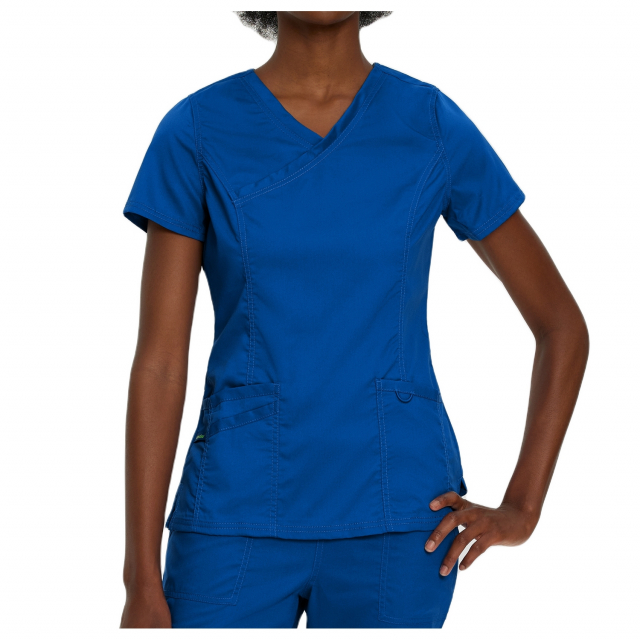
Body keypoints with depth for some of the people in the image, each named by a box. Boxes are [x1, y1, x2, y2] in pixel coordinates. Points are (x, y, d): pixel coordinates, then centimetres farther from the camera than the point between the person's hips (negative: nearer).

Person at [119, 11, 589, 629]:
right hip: (239, 511, 0)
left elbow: (563, 324, 7)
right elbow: (158, 359, -4)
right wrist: (141, 586, -7)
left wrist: (521, 509, -1)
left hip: (394, 516, 0)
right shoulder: (196, 130, -2)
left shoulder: (435, 127, -1)